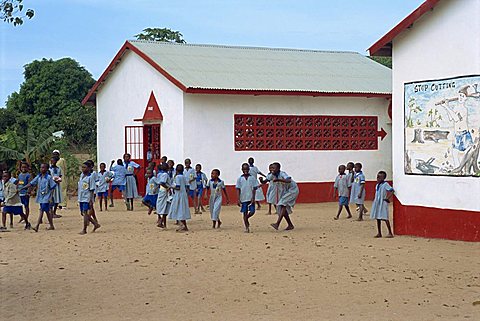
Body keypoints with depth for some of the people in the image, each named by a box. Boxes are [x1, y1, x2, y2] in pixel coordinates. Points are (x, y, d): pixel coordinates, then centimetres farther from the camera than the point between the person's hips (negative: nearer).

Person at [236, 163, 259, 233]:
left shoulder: (252, 178, 2)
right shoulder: (240, 179, 2)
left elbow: (254, 189, 2)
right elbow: (238, 189, 2)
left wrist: (253, 198, -7)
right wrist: (238, 199, -5)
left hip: (251, 198, 0)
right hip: (243, 199, 0)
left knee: (252, 212, -6)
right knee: (244, 213, 2)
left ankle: (246, 219, 26)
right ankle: (246, 228, 9)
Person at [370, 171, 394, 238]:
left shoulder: (385, 184, -10)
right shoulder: (377, 185, 12)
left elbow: (392, 191, -18)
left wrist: (387, 198, -18)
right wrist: (375, 199, 11)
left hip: (383, 203, -8)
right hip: (377, 203, 8)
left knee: (385, 218, -9)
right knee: (378, 218, 9)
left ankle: (390, 233, -4)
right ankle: (379, 233, 16)